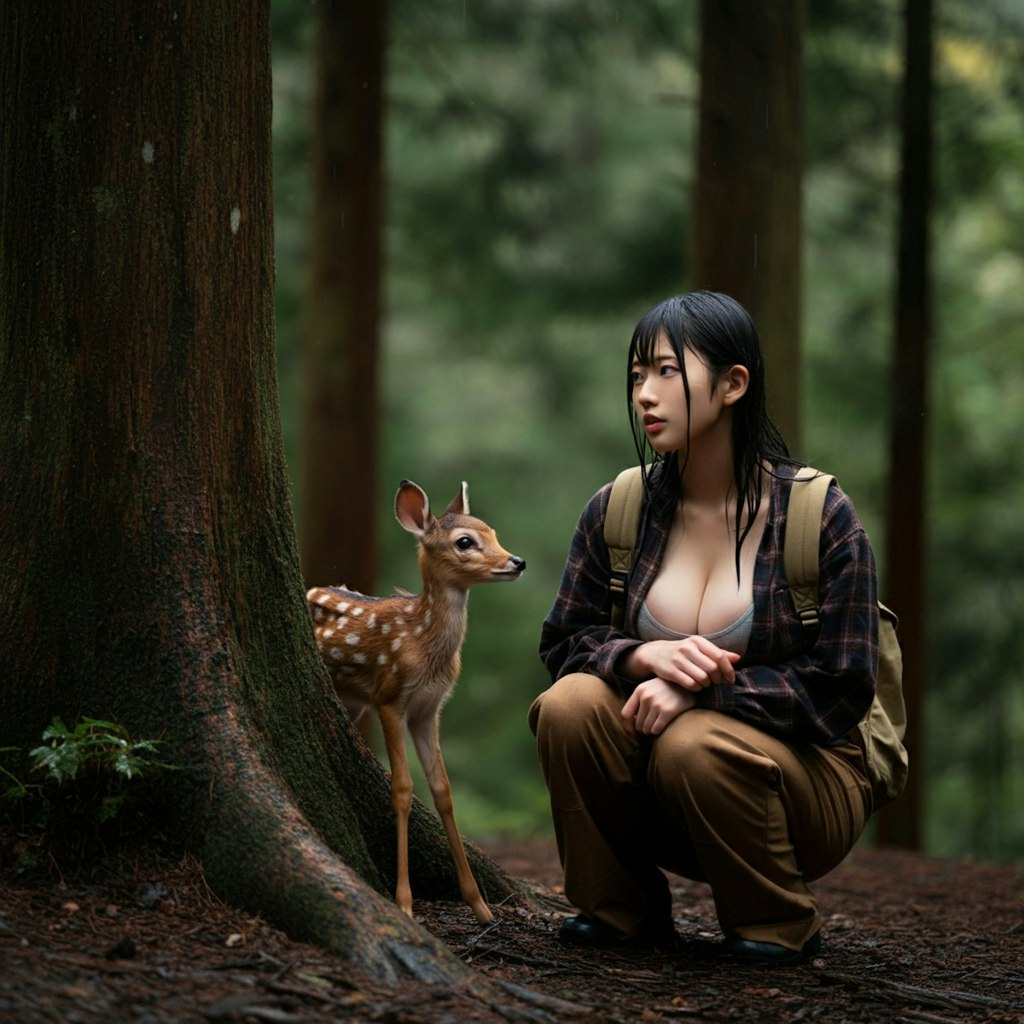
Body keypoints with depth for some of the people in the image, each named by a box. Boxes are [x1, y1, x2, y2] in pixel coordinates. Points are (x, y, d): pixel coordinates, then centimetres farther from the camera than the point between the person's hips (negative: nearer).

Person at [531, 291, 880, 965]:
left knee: (692, 746, -34)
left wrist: (698, 686, -25)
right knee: (569, 705, -24)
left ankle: (778, 927, -8)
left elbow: (841, 688, -13)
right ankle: (620, 911, -4)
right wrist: (645, 655, -20)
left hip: (805, 775, -3)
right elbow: (564, 641, 3)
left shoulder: (821, 515, -11)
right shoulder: (617, 510, 0)